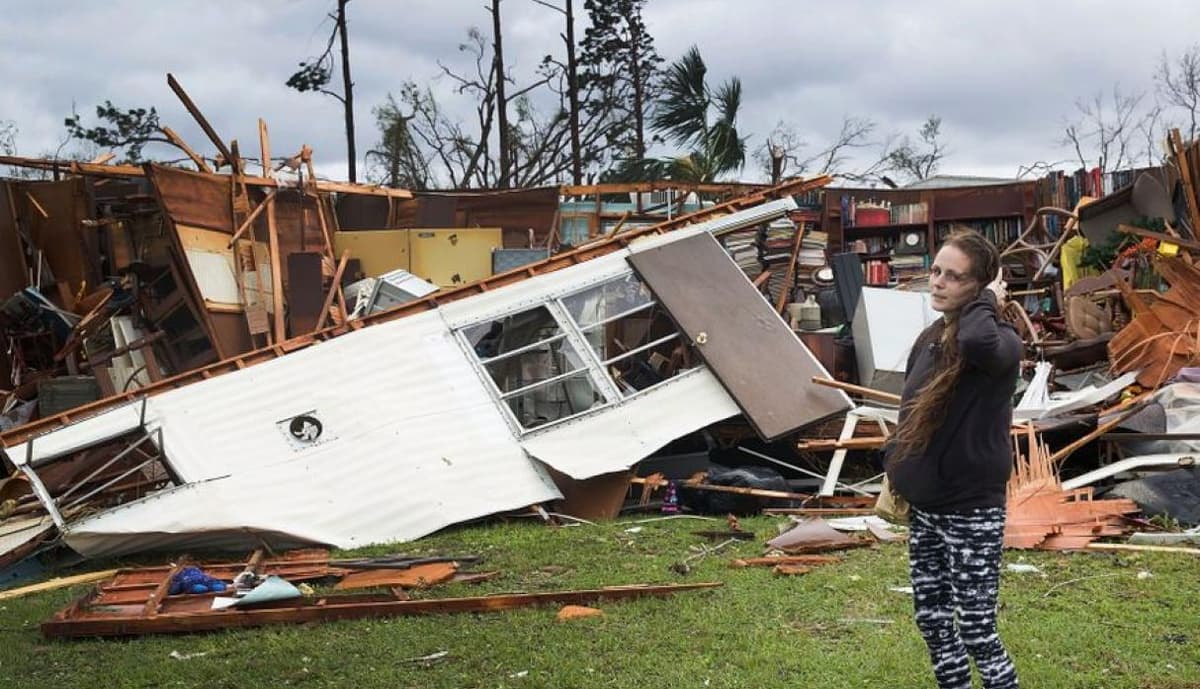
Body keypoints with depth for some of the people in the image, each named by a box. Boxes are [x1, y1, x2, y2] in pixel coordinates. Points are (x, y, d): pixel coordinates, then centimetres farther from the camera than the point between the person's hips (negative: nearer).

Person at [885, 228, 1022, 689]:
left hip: (972, 510, -8)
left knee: (976, 629, -2)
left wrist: (987, 303, -24)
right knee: (931, 620, 16)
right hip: (924, 506, 8)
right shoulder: (930, 339, 7)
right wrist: (893, 475, 17)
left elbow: (978, 342, -43)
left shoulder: (999, 341, -16)